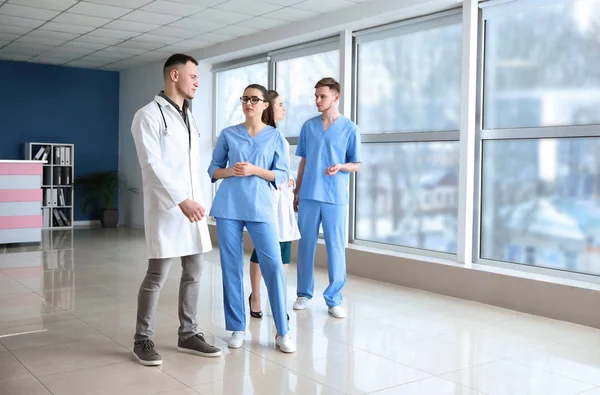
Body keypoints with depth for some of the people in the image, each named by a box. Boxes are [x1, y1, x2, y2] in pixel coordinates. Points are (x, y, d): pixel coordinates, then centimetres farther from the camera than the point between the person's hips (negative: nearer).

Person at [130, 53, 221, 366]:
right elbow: (153, 166, -16)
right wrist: (181, 201, -22)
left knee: (193, 273, 9)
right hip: (166, 208, -7)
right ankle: (142, 340, 12)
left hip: (192, 205, 8)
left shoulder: (189, 118, 17)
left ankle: (187, 335, 19)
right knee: (156, 276, -2)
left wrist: (196, 200, 12)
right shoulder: (148, 115, -7)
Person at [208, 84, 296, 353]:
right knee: (231, 267, 4)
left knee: (274, 266, -7)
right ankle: (238, 328, 16)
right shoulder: (228, 134, 8)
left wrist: (255, 170, -12)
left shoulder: (275, 136, 5)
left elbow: (282, 175, 3)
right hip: (228, 206, 2)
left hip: (260, 207, -1)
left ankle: (282, 332, 3)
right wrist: (230, 171, -9)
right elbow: (213, 169, 11)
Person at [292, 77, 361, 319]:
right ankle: (304, 293, 21)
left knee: (336, 247, 1)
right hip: (308, 195, 3)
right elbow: (303, 162, 14)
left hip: (335, 197, -3)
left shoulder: (349, 128, -1)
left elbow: (356, 165, 3)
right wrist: (296, 192, 12)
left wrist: (340, 167, -18)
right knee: (306, 245, 8)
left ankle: (334, 299, 11)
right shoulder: (308, 126, 8)